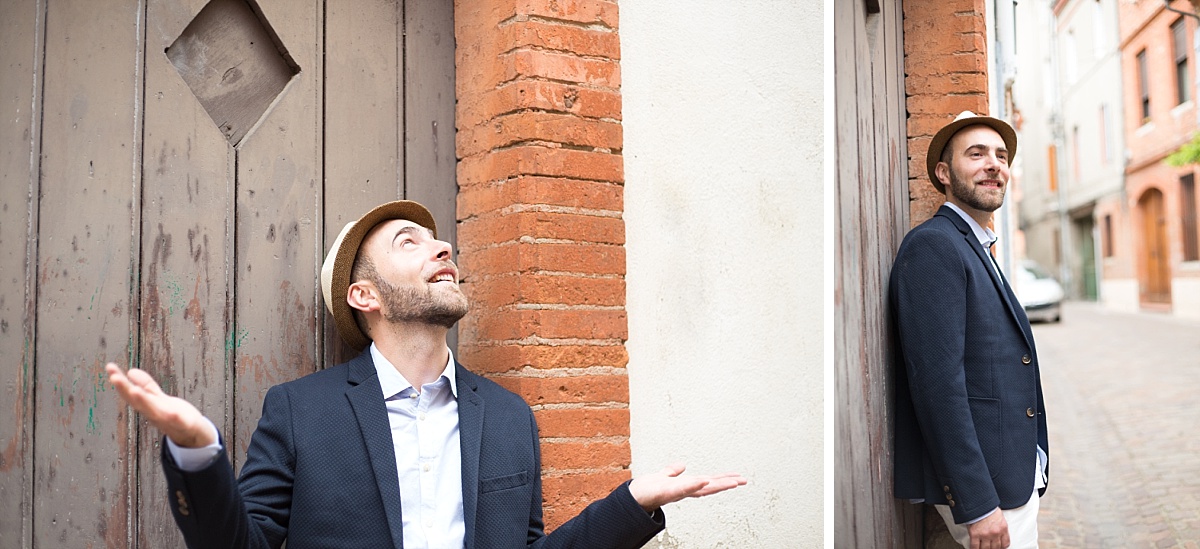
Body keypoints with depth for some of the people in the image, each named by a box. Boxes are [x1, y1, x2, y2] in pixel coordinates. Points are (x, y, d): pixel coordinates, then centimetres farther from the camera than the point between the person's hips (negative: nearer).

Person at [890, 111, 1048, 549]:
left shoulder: (978, 251, 17)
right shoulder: (933, 246, -14)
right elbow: (937, 380, -22)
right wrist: (977, 505, -25)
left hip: (1014, 477, 10)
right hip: (977, 485, -10)